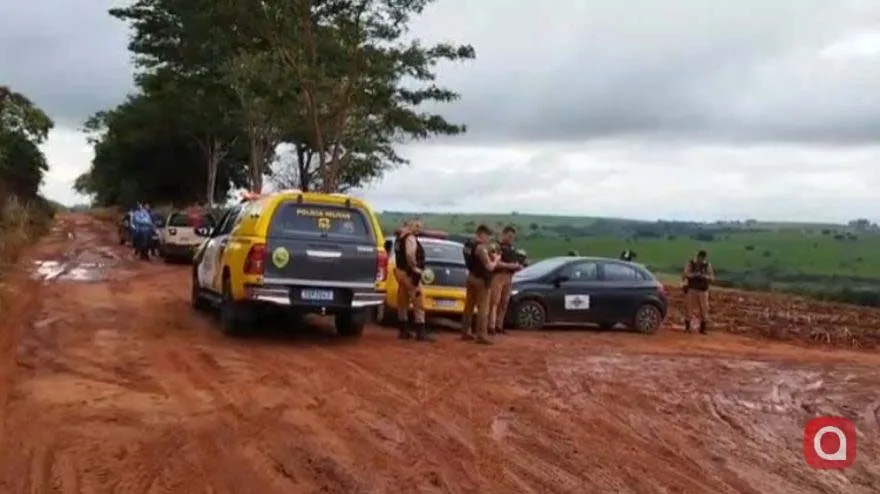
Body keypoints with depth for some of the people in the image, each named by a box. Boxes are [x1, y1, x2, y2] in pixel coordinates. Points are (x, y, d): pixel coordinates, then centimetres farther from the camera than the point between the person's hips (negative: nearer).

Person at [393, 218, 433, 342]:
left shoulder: (401, 238, 15)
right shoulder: (410, 238, -15)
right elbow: (410, 255, -26)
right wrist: (415, 271, -20)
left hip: (401, 271, 11)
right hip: (409, 273, -11)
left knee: (403, 302, 13)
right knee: (418, 302, -9)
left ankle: (403, 331, 19)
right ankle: (420, 332, -10)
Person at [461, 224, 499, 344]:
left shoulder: (467, 244, 8)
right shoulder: (481, 247, -20)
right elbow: (489, 267, -20)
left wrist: (489, 256, 6)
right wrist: (495, 260, -2)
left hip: (471, 277, 9)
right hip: (480, 279, -9)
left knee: (469, 306, 14)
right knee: (483, 308, -5)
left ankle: (466, 332, 19)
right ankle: (481, 335, -6)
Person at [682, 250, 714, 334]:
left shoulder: (708, 265, 4)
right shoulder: (690, 263, -2)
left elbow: (712, 278, 2)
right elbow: (686, 274, -10)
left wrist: (705, 277, -18)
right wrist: (694, 275, -26)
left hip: (703, 290, 2)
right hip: (692, 289, -2)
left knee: (704, 309, 0)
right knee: (690, 308, -3)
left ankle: (703, 328, 10)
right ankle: (687, 327, 6)